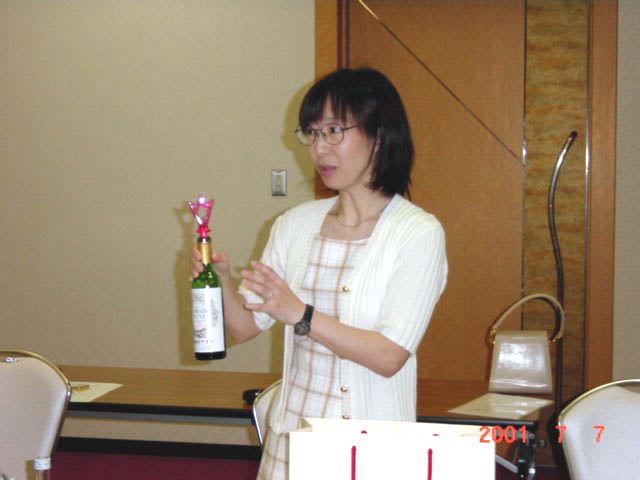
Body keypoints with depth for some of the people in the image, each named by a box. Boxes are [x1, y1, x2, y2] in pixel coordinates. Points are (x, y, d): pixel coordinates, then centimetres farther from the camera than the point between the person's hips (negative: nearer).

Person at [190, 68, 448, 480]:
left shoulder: (418, 232, -10)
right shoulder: (296, 224, 6)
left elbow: (390, 357, -17)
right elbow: (245, 328, 6)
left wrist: (301, 315, -24)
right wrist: (222, 280, -12)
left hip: (371, 442, -4)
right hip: (293, 432, 4)